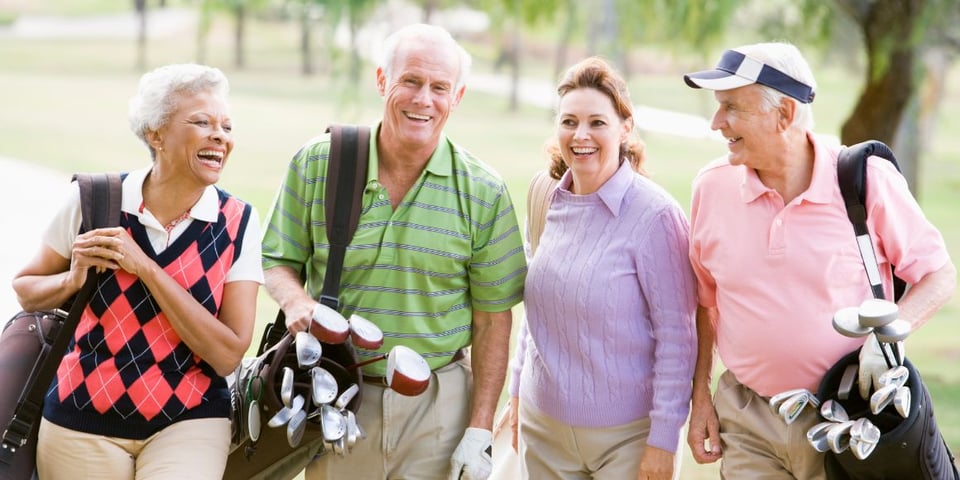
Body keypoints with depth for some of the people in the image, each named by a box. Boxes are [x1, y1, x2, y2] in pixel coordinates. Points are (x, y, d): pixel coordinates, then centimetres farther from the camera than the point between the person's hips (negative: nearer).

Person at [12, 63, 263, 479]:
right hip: (83, 424, 1)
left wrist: (147, 269, -20)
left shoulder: (238, 223, -7)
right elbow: (25, 289, 8)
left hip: (188, 423, -1)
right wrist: (73, 280, -15)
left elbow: (227, 355, -14)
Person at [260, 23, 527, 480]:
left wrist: (479, 431, -4)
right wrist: (296, 301, -15)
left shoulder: (483, 193, -3)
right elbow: (278, 260, 8)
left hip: (438, 405, 0)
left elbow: (492, 321, 0)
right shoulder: (316, 165, -2)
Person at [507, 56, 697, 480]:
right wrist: (517, 393, 14)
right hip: (543, 429, 5)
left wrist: (664, 439, -13)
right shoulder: (549, 203, 3)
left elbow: (676, 337, -13)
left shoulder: (654, 215, -13)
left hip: (627, 434, -5)